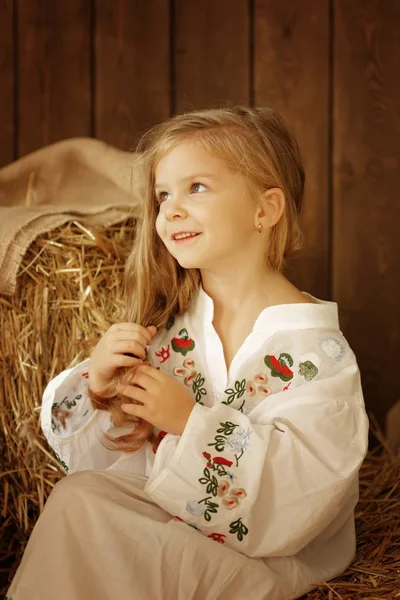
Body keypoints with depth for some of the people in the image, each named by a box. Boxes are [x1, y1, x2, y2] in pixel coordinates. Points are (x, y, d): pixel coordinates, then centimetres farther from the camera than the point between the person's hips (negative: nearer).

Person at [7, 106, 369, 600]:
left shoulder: (316, 348, -14)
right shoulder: (167, 320, 1)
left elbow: (296, 495, -22)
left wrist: (191, 423, -26)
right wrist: (97, 387, -16)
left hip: (266, 559, -5)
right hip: (166, 515, 5)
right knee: (79, 494, -22)